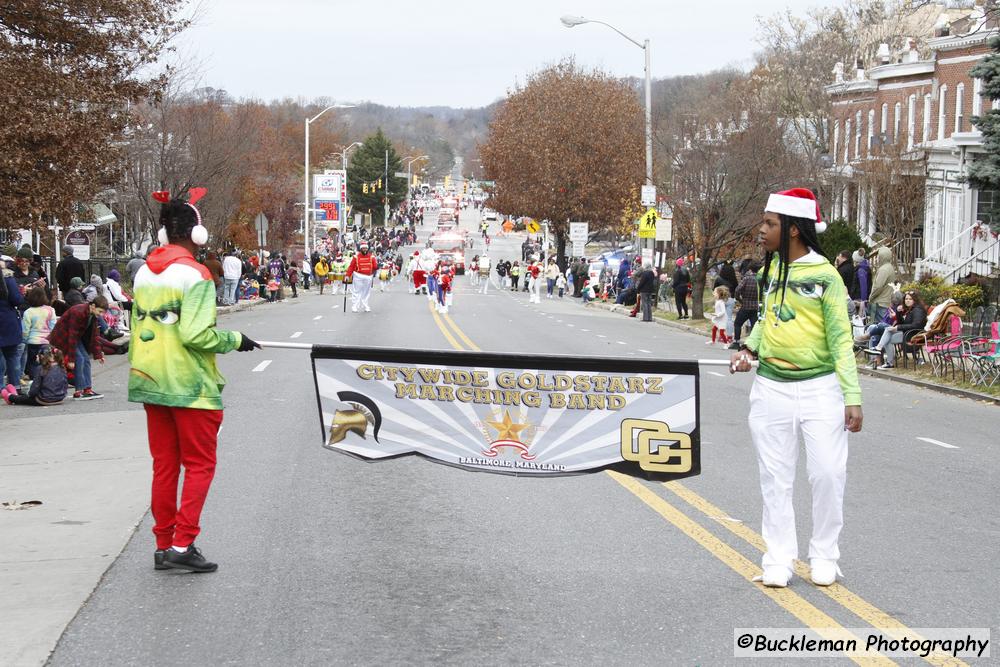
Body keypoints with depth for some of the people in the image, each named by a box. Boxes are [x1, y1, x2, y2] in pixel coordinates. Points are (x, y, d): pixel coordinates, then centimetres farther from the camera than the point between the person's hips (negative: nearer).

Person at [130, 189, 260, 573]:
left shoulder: (144, 273, 8)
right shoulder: (194, 275, -14)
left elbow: (137, 327, 12)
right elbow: (197, 335, -22)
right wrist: (235, 339, -7)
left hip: (150, 383, 7)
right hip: (190, 385, -7)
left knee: (164, 465, 12)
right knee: (200, 465, 2)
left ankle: (163, 546, 16)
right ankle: (183, 545, -4)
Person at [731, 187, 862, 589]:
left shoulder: (824, 276, -9)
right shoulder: (769, 270, 7)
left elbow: (840, 338, -8)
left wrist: (852, 396, -13)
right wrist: (750, 349, 4)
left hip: (819, 388, -5)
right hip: (771, 388, 5)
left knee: (828, 473, -4)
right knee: (775, 479, 7)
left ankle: (824, 556, 12)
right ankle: (778, 559, 14)